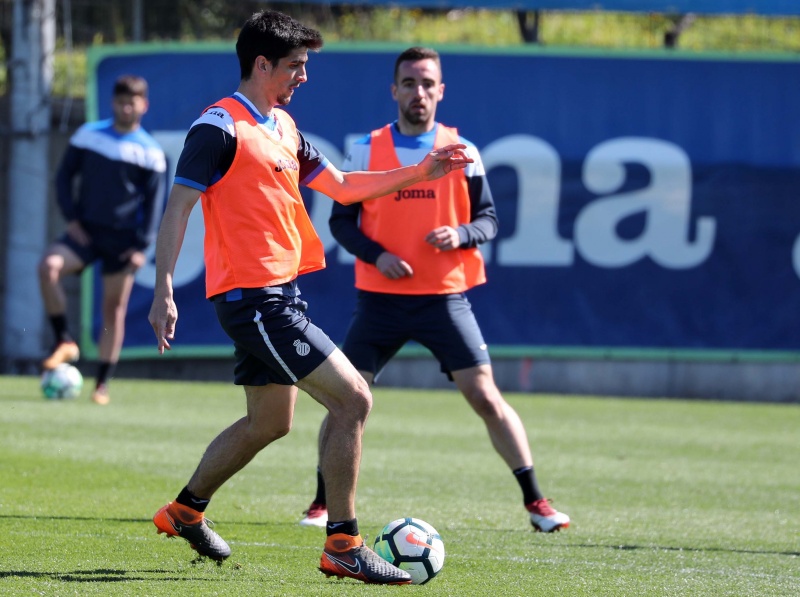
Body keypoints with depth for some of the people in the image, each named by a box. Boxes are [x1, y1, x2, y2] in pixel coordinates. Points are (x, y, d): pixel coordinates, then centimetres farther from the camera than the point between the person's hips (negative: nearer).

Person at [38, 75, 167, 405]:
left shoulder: (151, 152, -2)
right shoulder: (88, 135, 2)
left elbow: (155, 202, -1)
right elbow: (64, 176, 8)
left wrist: (141, 246, -9)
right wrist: (71, 218, -5)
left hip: (123, 239, -1)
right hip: (86, 230, 1)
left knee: (114, 309, 0)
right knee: (48, 265, -26)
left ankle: (103, 383, 8)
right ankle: (64, 341, -14)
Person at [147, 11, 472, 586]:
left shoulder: (283, 126, 16)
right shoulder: (220, 126, -12)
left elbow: (341, 186, 25)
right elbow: (178, 207, -15)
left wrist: (417, 173, 17)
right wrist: (163, 292, -21)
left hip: (281, 294, 10)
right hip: (253, 296, -10)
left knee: (269, 421, 20)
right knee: (352, 398, -14)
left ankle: (185, 511, 36)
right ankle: (343, 546, -8)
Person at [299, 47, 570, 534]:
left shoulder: (462, 152, 3)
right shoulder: (366, 151, 3)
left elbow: (489, 219, 6)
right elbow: (341, 220, 5)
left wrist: (461, 234, -16)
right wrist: (375, 255, -13)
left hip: (444, 297, -1)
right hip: (381, 297, 1)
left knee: (485, 397, -6)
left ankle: (536, 501, 0)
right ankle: (323, 503, 11)